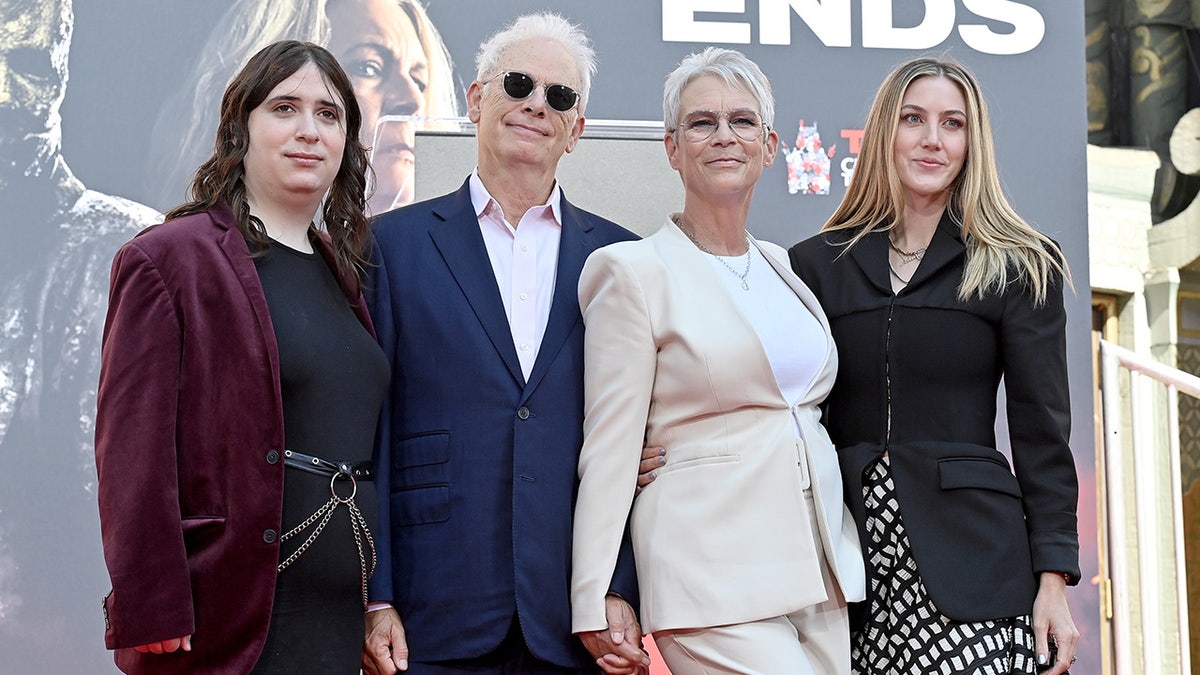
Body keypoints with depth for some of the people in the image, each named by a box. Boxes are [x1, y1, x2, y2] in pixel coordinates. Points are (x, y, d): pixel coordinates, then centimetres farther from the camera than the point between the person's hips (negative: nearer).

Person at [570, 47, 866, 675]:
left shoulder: (786, 268, 14)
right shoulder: (634, 271, -4)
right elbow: (609, 451, -7)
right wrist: (597, 611, -10)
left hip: (822, 571, 6)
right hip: (714, 575, -6)